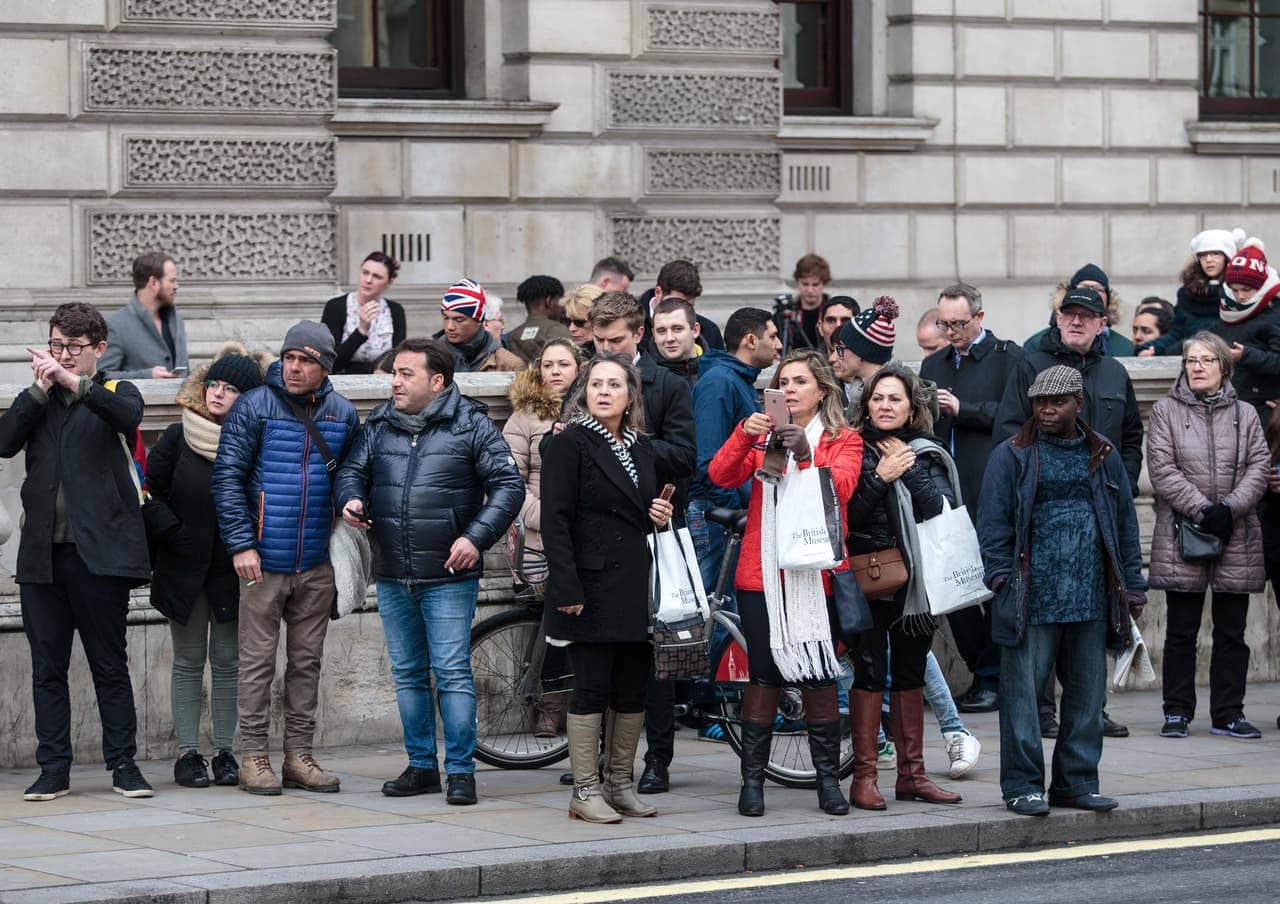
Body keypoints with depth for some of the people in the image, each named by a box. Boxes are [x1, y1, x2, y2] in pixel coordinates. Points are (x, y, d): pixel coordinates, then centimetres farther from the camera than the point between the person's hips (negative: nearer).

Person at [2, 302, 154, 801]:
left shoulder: (113, 394, 6)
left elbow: (130, 416, -18)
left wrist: (72, 382, -26)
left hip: (99, 551, -3)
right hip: (42, 554, 3)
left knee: (110, 665, 2)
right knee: (47, 667, 5)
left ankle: (123, 764, 9)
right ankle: (54, 768, 10)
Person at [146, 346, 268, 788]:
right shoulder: (178, 438, -1)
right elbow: (149, 487, 3)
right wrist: (170, 531, -6)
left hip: (232, 569, 0)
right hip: (184, 566, 0)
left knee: (228, 661, 5)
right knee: (188, 661, 4)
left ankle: (225, 752, 12)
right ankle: (188, 753, 6)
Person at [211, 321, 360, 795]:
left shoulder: (342, 414, 6)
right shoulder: (253, 407, -6)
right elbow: (227, 477, -7)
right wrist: (241, 543, -12)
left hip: (315, 564, 4)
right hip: (264, 560, -4)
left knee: (307, 661, 9)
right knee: (258, 661, 0)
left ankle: (299, 755, 16)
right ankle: (254, 757, 5)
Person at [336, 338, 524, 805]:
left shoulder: (471, 425, -5)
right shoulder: (379, 425, 9)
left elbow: (508, 485, -6)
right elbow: (352, 470, 16)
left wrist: (476, 537, -17)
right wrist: (352, 499, -8)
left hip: (449, 577, -5)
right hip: (392, 578, 5)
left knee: (452, 673, -6)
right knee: (407, 675, 12)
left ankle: (461, 770, 0)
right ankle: (421, 766, 21)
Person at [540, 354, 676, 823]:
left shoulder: (642, 449, 17)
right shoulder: (569, 445, -4)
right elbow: (555, 520, -11)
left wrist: (661, 517, 6)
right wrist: (567, 587, -19)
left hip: (637, 587, 7)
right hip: (592, 586, -7)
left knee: (632, 690, 7)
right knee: (592, 689, -6)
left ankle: (620, 785, 16)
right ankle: (585, 791, -1)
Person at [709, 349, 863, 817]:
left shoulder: (843, 441, 7)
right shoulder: (762, 435, 13)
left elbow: (841, 487, -13)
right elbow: (721, 476, -3)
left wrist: (806, 456, -29)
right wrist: (744, 434, -19)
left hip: (815, 575, -1)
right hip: (762, 576, 1)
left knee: (818, 676, 0)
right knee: (764, 675, -1)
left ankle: (828, 778, 8)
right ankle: (752, 779, 3)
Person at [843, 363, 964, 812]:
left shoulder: (926, 454, 9)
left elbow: (943, 507, -6)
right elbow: (846, 513, -10)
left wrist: (909, 468, -9)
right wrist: (880, 477, -16)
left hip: (915, 578, 4)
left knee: (910, 672, 10)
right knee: (870, 670, -6)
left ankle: (911, 773, 16)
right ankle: (864, 775, -2)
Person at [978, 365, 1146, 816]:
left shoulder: (1103, 455, 13)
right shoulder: (1013, 456, 2)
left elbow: (1125, 522, 15)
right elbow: (992, 522, 0)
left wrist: (1132, 586, 11)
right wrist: (1003, 578, -10)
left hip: (1092, 599, 4)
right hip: (1032, 599, -4)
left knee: (1087, 693, 8)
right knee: (1023, 690, -4)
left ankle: (1076, 782, 17)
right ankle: (1023, 785, 3)